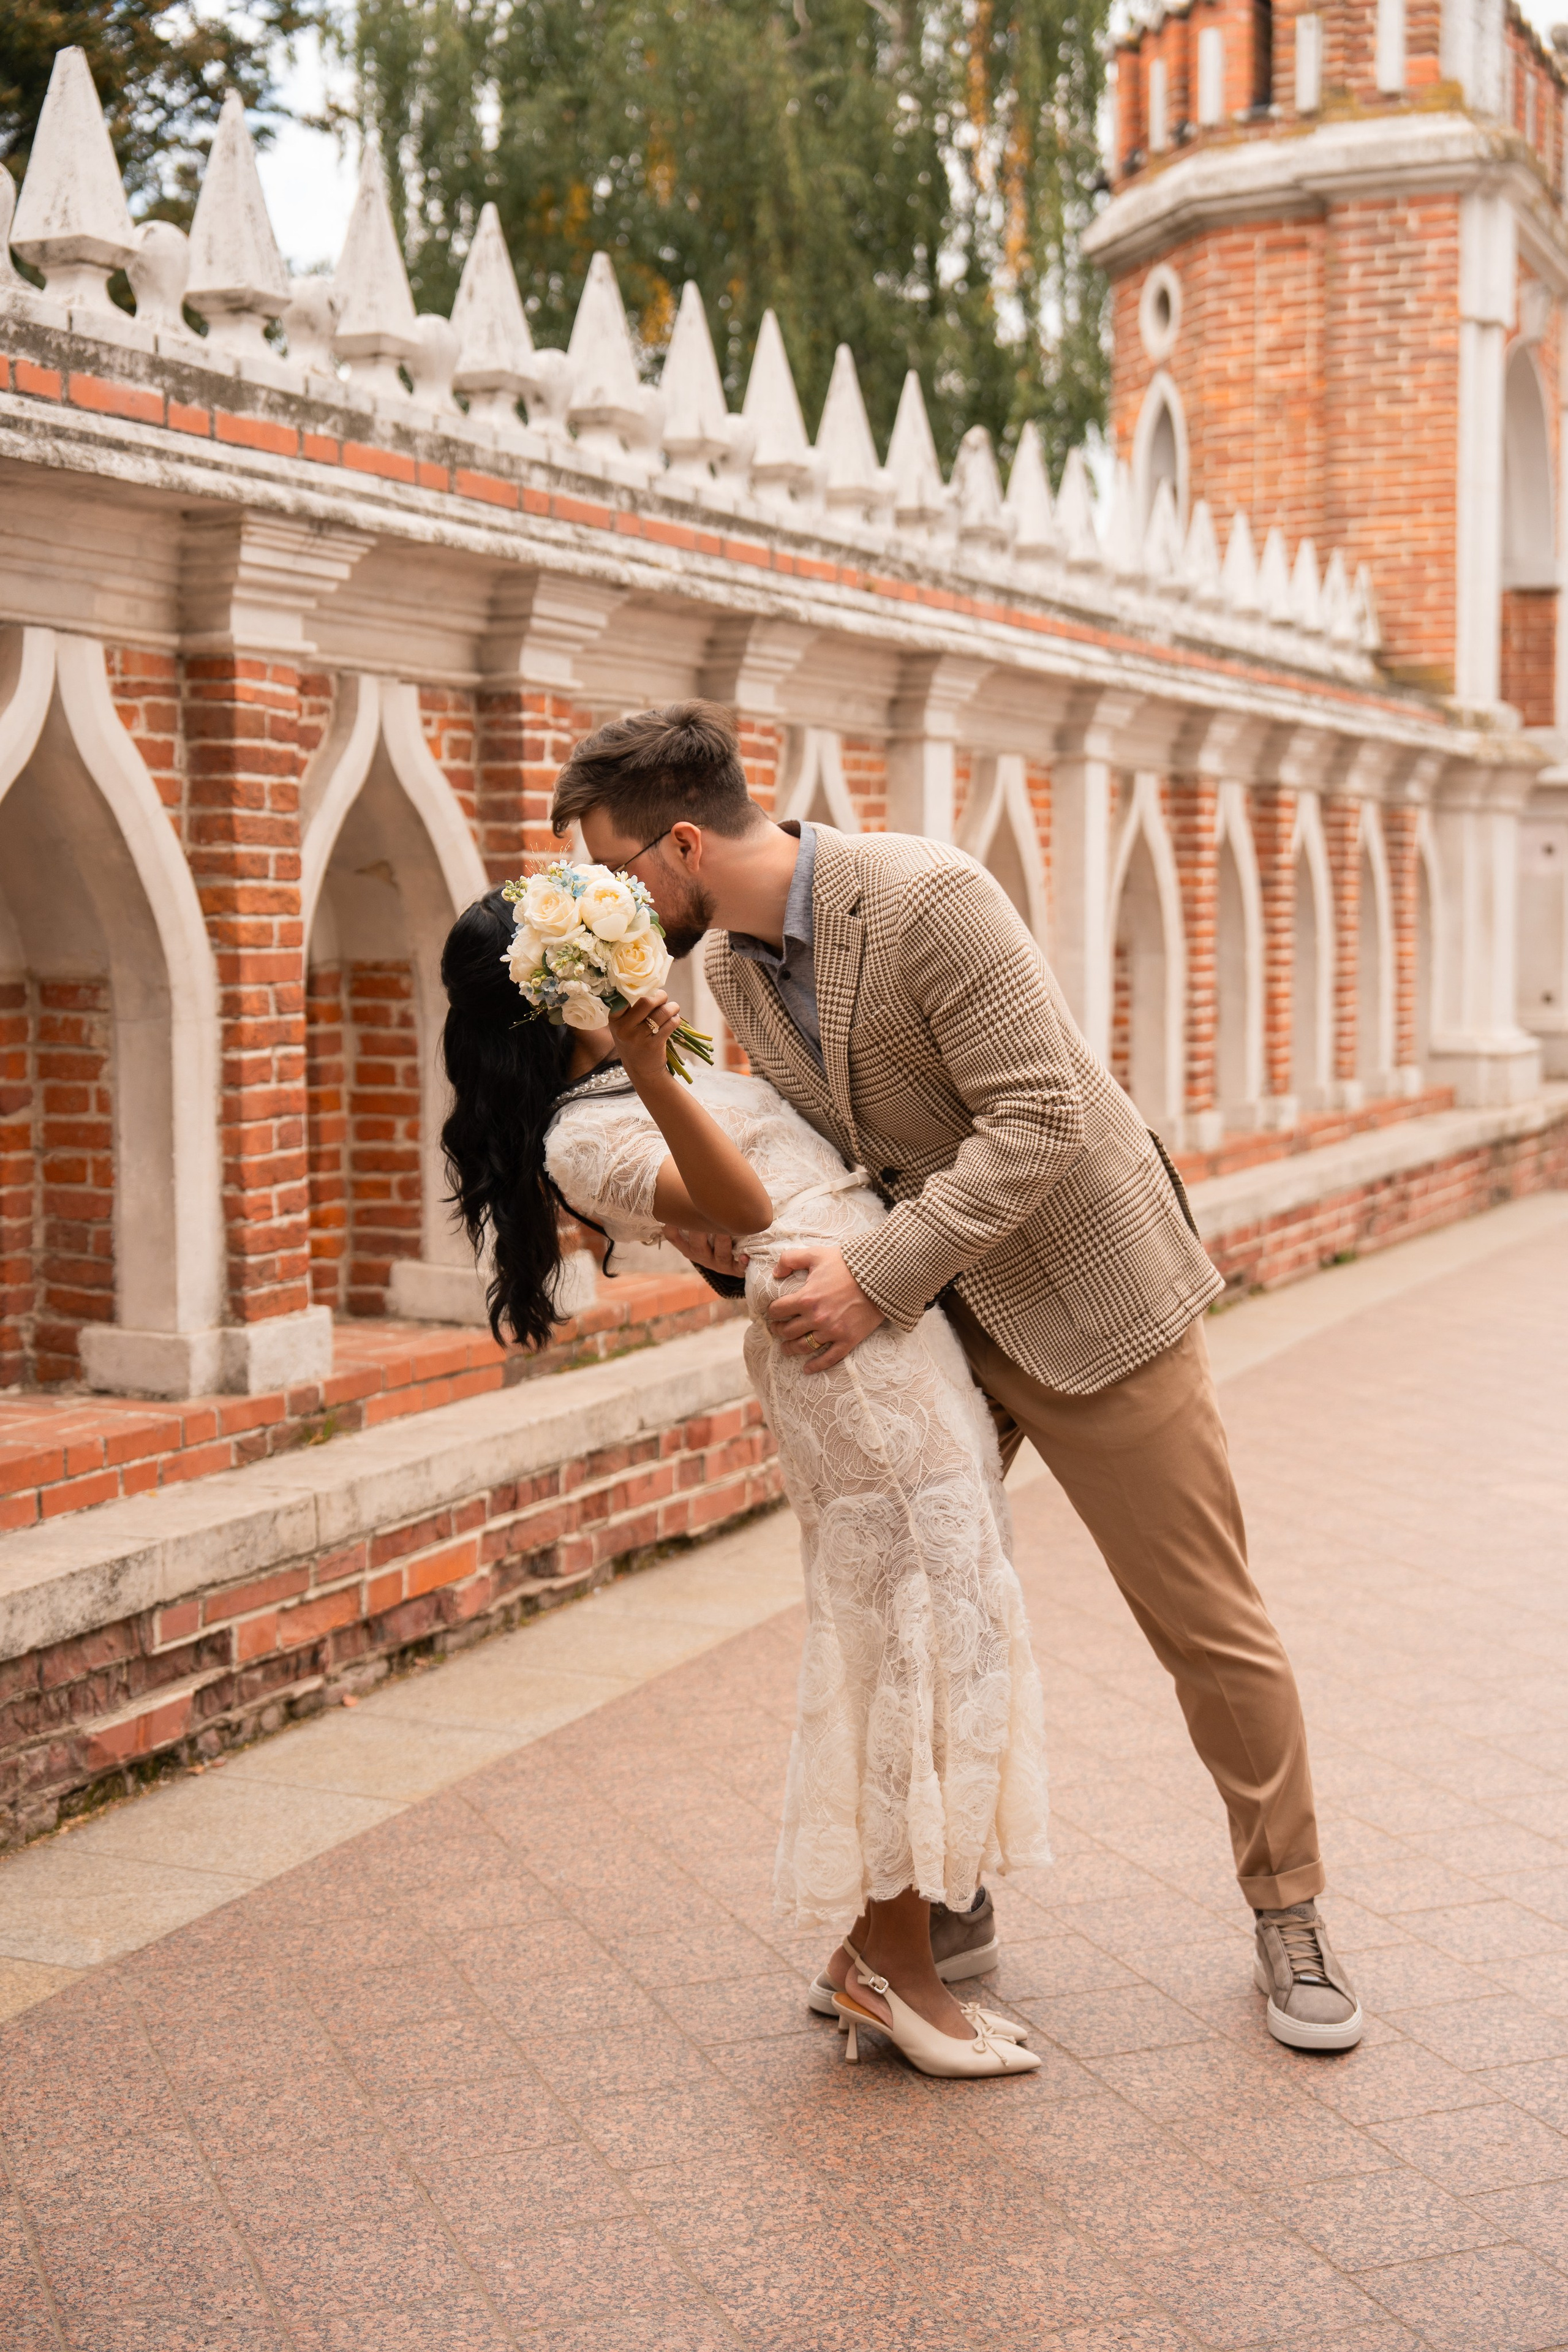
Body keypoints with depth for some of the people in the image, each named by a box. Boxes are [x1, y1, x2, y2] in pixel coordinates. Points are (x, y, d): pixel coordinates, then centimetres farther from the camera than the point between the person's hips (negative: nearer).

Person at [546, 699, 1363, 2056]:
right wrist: (716, 1209, -8)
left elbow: (1037, 1119, -27)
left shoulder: (926, 897, -25)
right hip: (925, 1317, 7)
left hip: (1085, 1295, -7)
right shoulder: (731, 962, 1)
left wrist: (878, 1277, -30)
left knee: (1210, 1628, 3)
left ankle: (1289, 1915, 22)